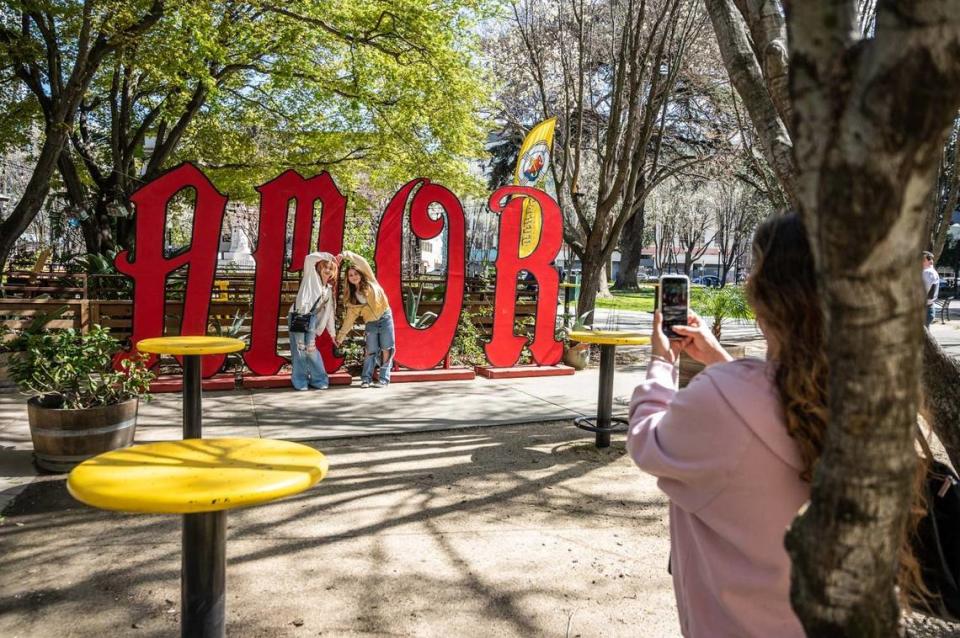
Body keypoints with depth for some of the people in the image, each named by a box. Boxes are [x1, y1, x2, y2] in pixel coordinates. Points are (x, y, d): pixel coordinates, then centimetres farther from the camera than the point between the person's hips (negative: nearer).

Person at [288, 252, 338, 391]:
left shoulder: (329, 290, 19)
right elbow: (309, 258, -11)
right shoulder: (312, 277, 5)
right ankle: (300, 381, 3)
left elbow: (329, 312, 20)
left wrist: (333, 332, 18)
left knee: (311, 349, 3)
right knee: (299, 349, -3)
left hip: (311, 319, 5)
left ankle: (318, 379, 11)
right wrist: (328, 256, -2)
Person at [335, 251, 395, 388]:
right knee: (371, 351, 0)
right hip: (370, 324, 3)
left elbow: (362, 262, -15)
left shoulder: (370, 282, -2)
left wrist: (346, 254, -24)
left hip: (385, 319, -3)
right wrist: (340, 337, 4)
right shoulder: (351, 297, 5)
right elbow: (349, 319, 7)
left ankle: (384, 379, 3)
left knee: (386, 350, -2)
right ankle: (366, 379, 7)